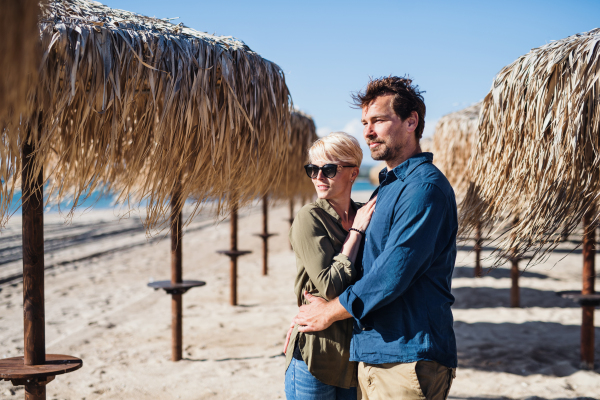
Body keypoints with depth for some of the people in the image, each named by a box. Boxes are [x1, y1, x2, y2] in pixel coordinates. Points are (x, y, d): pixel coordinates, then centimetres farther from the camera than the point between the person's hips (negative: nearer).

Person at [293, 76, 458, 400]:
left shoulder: (425, 186, -15)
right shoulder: (387, 186, 17)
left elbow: (393, 274, -20)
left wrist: (329, 312, -7)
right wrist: (305, 321, 17)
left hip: (409, 358, -9)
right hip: (372, 355, 9)